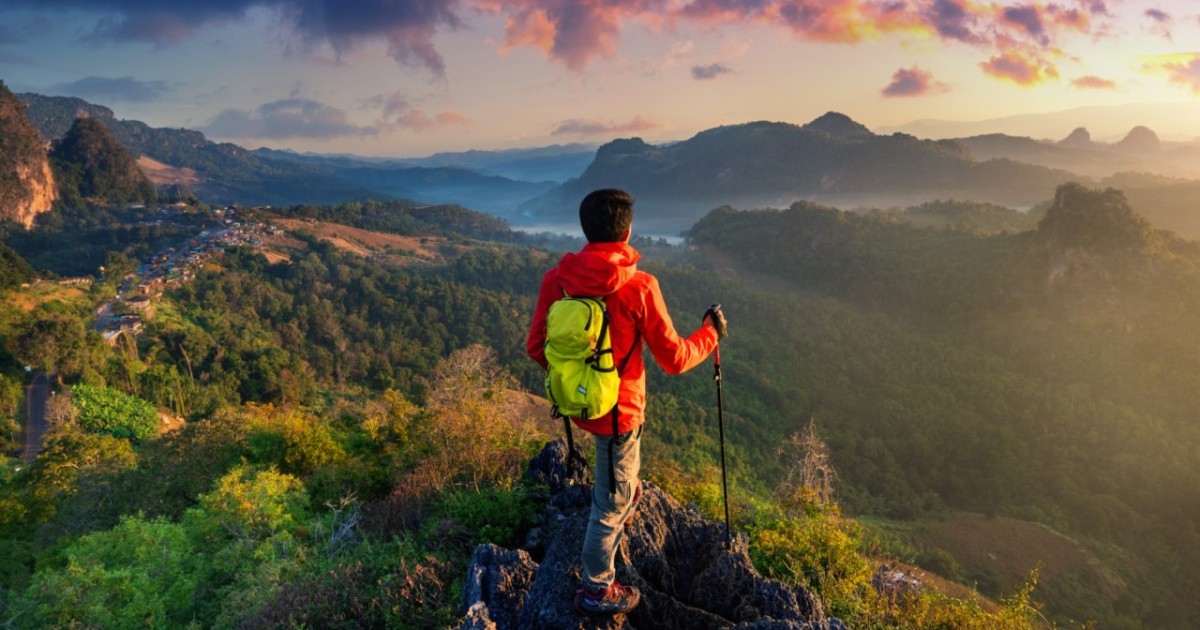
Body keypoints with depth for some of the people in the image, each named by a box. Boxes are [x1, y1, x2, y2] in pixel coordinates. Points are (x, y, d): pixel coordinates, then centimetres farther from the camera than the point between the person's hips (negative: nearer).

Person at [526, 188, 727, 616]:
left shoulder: (556, 279, -11)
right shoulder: (639, 287, -23)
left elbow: (537, 349, -2)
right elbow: (674, 359, -15)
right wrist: (710, 333, 4)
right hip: (617, 409, -5)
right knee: (612, 502, 13)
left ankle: (623, 492, 60)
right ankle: (596, 592, 30)